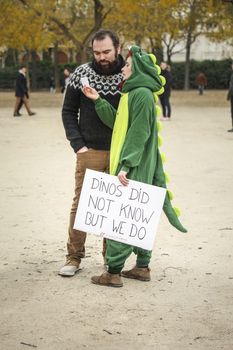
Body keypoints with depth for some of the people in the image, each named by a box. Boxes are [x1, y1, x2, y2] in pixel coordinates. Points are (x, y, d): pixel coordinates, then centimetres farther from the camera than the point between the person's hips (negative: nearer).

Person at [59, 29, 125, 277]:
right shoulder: (81, 74, -3)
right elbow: (68, 112, 4)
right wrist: (78, 144, -5)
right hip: (89, 152, 0)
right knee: (81, 203, 2)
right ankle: (74, 257, 11)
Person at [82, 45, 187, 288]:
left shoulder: (142, 94, -16)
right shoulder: (133, 93, 15)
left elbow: (139, 133, -21)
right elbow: (117, 122, 14)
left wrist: (126, 165, -23)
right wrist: (98, 101, 6)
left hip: (134, 167, -10)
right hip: (138, 167, 10)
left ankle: (114, 272, -3)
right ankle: (142, 267, 20)